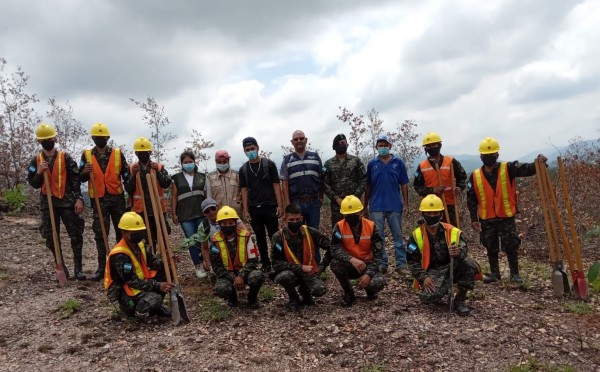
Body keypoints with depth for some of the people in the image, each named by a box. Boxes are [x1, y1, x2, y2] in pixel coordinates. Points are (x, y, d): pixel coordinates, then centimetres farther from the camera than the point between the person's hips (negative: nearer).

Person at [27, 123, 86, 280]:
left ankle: (78, 268, 7)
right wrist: (39, 172, -13)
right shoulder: (36, 161, 7)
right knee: (52, 239, 6)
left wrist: (78, 198, -11)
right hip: (47, 204, 2)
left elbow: (75, 180, -2)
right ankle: (61, 268, 19)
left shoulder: (65, 158, 1)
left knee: (76, 235, -3)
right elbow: (33, 184, 6)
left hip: (67, 202, -2)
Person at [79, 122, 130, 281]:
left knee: (122, 231, 7)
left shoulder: (118, 153, 3)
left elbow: (126, 174, 7)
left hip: (117, 198, 0)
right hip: (99, 200, 0)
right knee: (100, 234, 3)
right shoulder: (87, 155, 4)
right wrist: (85, 172, -17)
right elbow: (81, 178, 5)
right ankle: (102, 267, 10)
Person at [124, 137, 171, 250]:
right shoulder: (132, 168, 5)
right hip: (140, 209, 0)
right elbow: (128, 189, -1)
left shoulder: (159, 167, 3)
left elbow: (166, 184, -9)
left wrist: (158, 172, -21)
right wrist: (133, 176, -14)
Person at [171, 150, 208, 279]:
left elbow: (206, 195, 12)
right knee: (192, 240, -1)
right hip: (185, 215, -1)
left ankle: (203, 262, 14)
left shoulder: (202, 176, 10)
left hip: (201, 213, 1)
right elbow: (174, 197, 4)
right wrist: (174, 214, -1)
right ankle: (198, 266, 7)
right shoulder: (177, 178, 5)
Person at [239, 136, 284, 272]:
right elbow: (244, 190, 7)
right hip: (253, 209, 3)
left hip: (270, 207, -3)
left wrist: (280, 205, -8)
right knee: (260, 238, 9)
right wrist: (245, 210, 0)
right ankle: (265, 264, 18)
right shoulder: (243, 169, 8)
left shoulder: (269, 164, 1)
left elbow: (276, 185, -1)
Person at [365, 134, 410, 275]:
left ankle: (401, 265, 10)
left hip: (395, 206, -1)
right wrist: (365, 205, 10)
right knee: (378, 238, 5)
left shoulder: (398, 163, 4)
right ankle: (381, 265, 15)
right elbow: (368, 186, 11)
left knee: (398, 237, 5)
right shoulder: (372, 164, 6)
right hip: (376, 207, 1)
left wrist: (406, 204, 0)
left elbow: (404, 185, 5)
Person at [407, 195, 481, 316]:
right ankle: (439, 289, 10)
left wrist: (458, 253, -42)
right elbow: (412, 261, -3)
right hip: (431, 273, -1)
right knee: (429, 297, -32)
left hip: (451, 268, 2)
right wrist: (424, 277, -17)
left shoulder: (452, 231, -3)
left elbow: (464, 249, -18)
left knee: (469, 263, -30)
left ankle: (459, 300, -9)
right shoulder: (417, 235, -3)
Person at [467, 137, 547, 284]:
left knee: (511, 246, 2)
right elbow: (471, 200, 3)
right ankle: (494, 273, 28)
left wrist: (538, 164, -40)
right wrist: (474, 219, -2)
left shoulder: (508, 169, -5)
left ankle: (515, 274, 19)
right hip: (486, 219, 2)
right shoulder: (475, 176, 0)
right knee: (491, 248, 12)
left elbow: (526, 170, -19)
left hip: (506, 217, -2)